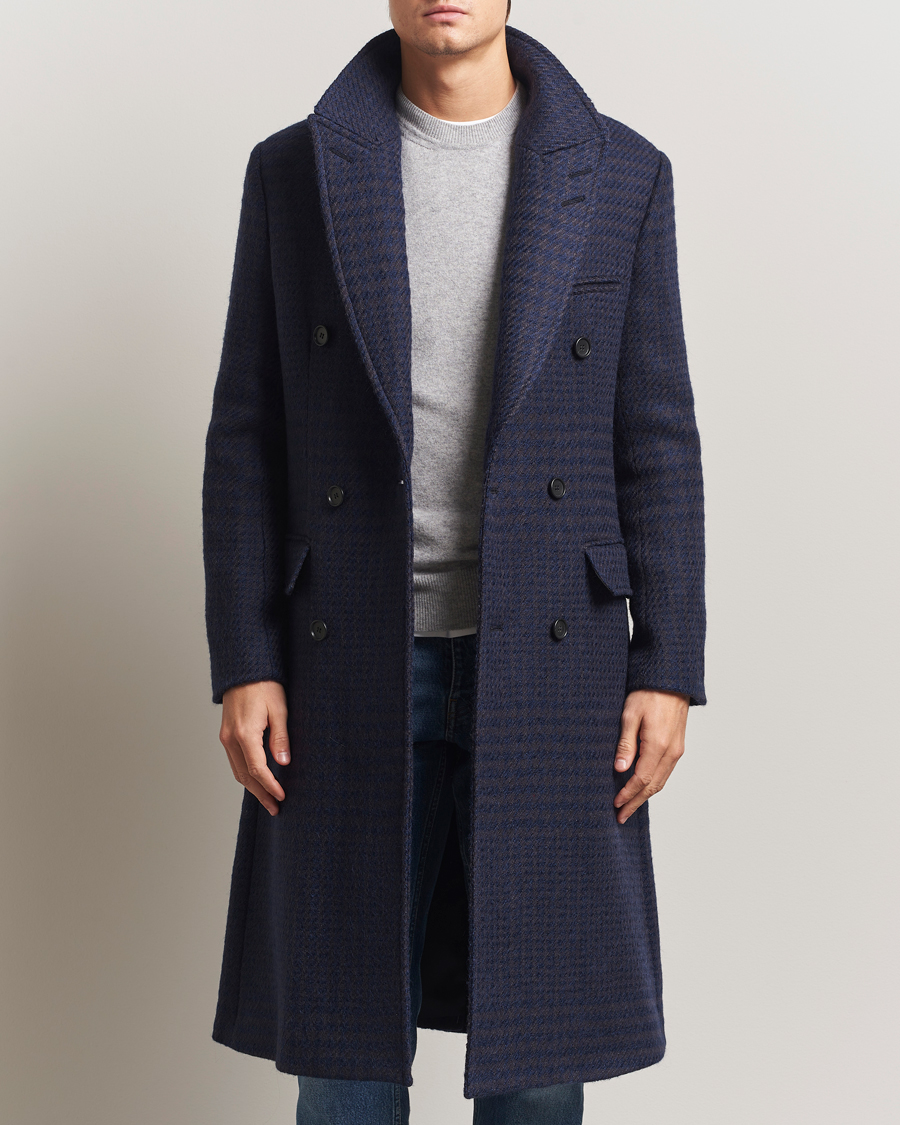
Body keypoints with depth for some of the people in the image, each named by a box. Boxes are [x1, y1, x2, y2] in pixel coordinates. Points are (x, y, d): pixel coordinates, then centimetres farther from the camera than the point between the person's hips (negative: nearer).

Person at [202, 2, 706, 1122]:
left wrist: (668, 667, -4)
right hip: (353, 663, 0)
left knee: (536, 1034, 6)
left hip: (551, 661, 0)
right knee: (344, 1029, 5)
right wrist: (241, 663, -4)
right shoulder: (292, 171, 2)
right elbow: (247, 437, 3)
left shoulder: (620, 175, 2)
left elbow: (656, 439, 2)